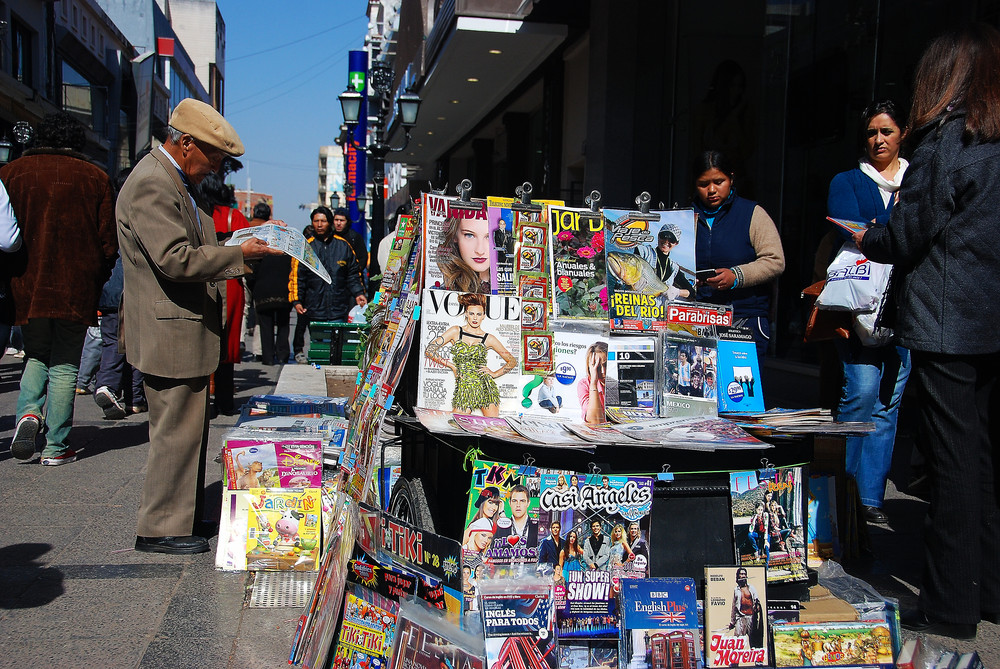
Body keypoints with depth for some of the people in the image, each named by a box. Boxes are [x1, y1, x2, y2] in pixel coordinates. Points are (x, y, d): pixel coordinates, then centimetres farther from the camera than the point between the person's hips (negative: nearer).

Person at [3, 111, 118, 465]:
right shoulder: (95, 177, 0)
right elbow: (108, 241, 1)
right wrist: (95, 283, 13)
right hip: (76, 290, -1)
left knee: (36, 356, 20)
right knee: (64, 365, 7)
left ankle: (29, 412, -5)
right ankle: (56, 447, 8)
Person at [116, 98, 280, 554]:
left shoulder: (176, 182, 18)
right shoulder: (151, 184, -17)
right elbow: (175, 259, -25)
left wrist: (243, 242, 13)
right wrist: (239, 255, -21)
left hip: (187, 329, 11)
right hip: (170, 332, -11)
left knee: (189, 427, 17)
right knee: (177, 430, -4)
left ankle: (186, 514, 28)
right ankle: (160, 529, 8)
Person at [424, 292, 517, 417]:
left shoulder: (489, 339, 6)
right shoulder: (456, 332, 6)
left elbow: (512, 361, 15)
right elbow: (429, 351, 3)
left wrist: (494, 374, 4)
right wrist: (452, 366, 3)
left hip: (486, 388, 0)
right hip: (463, 390, 0)